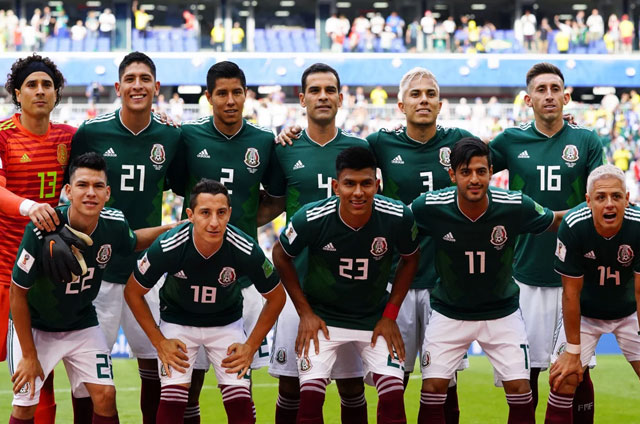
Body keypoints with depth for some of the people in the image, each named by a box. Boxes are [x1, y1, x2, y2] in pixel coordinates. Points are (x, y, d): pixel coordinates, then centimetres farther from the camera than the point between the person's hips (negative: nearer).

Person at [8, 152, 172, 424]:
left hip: (82, 324, 4)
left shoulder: (114, 224, -18)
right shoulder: (42, 230, -32)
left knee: (105, 395, -7)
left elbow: (133, 242, 11)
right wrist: (29, 355, -14)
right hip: (35, 325, -3)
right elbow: (18, 292, -19)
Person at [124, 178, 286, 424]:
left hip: (226, 322, 1)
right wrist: (159, 342, -10)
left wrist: (251, 346, -8)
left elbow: (276, 297, -8)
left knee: (240, 402, -11)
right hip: (178, 319, -1)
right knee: (172, 401, -13)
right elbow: (133, 292, -10)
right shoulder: (167, 247, -29)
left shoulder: (246, 250, -27)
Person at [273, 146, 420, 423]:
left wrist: (390, 315, -2)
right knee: (310, 397, -13)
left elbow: (410, 258, 1)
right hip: (322, 317, -1)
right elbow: (281, 256, -3)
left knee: (393, 396, -10)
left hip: (375, 316, 1)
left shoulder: (399, 218, -20)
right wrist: (305, 313, -4)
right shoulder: (311, 219, -23)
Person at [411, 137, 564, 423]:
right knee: (433, 389, -7)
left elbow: (555, 221, 0)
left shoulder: (516, 206, -20)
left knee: (520, 391, -5)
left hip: (501, 312, 0)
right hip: (449, 312, 0)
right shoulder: (430, 207, -21)